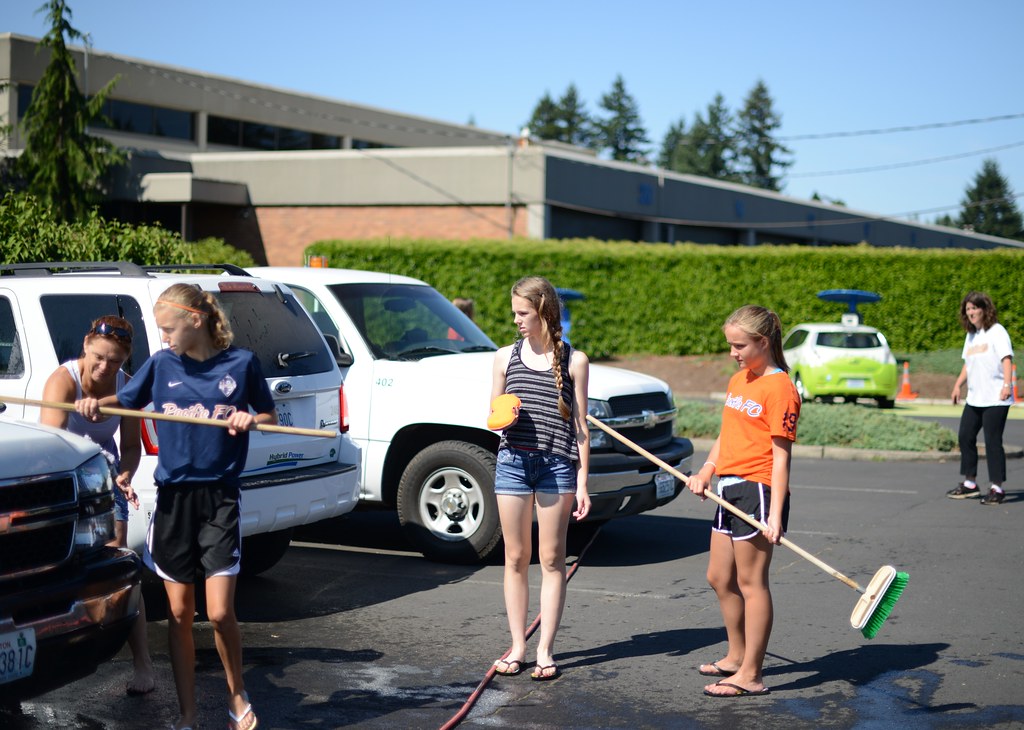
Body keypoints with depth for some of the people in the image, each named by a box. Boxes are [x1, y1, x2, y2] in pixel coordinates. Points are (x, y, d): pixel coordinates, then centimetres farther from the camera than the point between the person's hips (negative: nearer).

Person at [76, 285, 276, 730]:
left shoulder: (240, 363, -2)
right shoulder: (162, 365, 3)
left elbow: (270, 415, 8)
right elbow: (125, 400, 16)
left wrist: (250, 418, -13)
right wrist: (96, 403, -5)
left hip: (220, 497, -2)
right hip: (173, 496, 2)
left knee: (220, 612, -7)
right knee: (179, 614, 6)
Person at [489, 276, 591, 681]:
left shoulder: (574, 360, 3)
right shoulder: (505, 357, 9)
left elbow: (580, 425, 3)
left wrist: (582, 482, -1)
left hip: (557, 465, -2)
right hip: (512, 461, 2)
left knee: (551, 559, 2)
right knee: (516, 558, 7)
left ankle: (545, 651, 8)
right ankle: (517, 647, 16)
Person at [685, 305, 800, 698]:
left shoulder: (779, 388, -12)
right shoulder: (737, 381, 15)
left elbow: (780, 456, -16)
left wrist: (775, 514, -20)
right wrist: (706, 470, 7)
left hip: (758, 489, -9)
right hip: (729, 488, 9)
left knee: (750, 581, -5)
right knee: (719, 578, 16)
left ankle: (750, 675, 2)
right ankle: (737, 656, 32)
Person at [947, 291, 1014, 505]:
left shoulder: (997, 331, -7)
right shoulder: (971, 335, 18)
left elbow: (1006, 358, -16)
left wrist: (1007, 384, -27)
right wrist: (958, 385, 15)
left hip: (995, 399, -8)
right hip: (974, 398, 8)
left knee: (993, 441, -8)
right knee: (965, 437, 8)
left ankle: (997, 488, -1)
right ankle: (969, 483, 20)